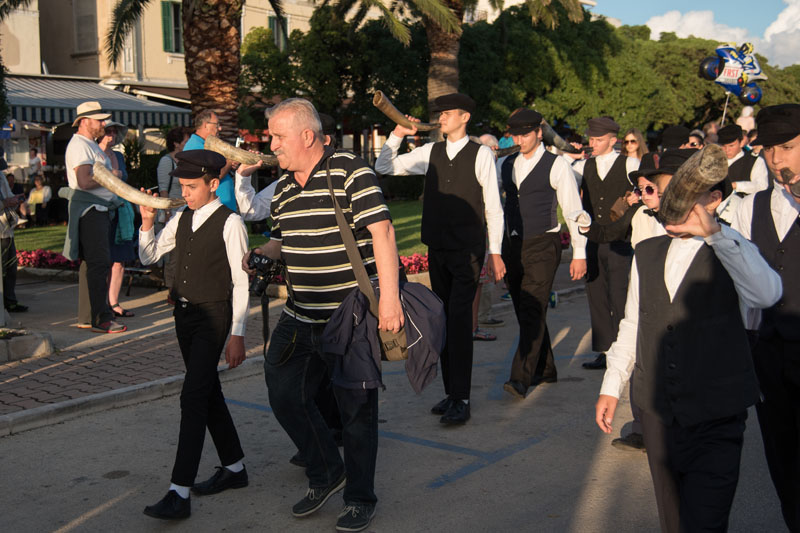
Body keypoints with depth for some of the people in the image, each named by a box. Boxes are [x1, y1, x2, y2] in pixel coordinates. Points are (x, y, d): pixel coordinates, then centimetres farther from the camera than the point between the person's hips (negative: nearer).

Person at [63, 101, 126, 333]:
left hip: (99, 209, 11)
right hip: (89, 210, -11)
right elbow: (85, 181, -22)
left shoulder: (91, 146, 21)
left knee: (92, 264, 13)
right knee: (98, 264, -12)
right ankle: (100, 319, -10)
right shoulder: (79, 145, -11)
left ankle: (86, 316, 19)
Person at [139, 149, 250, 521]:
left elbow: (240, 282, -13)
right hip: (184, 313, 8)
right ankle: (234, 468, 31)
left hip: (213, 316, -8)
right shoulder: (182, 218, 8)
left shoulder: (229, 223, -13)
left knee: (193, 397, -13)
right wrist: (147, 222, -1)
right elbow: (148, 257, 17)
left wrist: (237, 334, -16)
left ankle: (180, 493, -11)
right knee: (209, 393, 16)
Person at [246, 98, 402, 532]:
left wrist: (389, 297, -24)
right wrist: (258, 255, 1)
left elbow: (381, 231, -18)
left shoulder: (350, 172, -12)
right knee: (284, 394, 7)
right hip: (300, 317, 7)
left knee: (355, 408, 3)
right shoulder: (283, 187, 11)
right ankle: (325, 473, 30)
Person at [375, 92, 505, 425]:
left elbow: (493, 207, -4)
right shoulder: (430, 153, 9)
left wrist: (495, 253, -7)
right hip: (437, 250, 6)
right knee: (444, 320, 9)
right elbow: (384, 168, 14)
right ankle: (451, 392, 19)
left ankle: (461, 400, -7)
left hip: (468, 252, -5)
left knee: (459, 321, -11)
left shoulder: (482, 155, -4)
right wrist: (397, 134, 0)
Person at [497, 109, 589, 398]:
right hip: (512, 245, 6)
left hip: (542, 246, -6)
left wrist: (579, 253, -5)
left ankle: (520, 379, -17)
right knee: (525, 312, 12)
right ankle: (545, 370, 26)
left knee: (533, 310, -14)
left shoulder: (556, 166, -4)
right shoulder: (504, 165, 11)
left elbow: (574, 211, -3)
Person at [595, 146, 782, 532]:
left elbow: (767, 293, -29)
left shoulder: (732, 254, -6)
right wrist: (611, 386, 12)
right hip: (658, 414, 5)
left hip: (715, 419, -5)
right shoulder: (647, 254, 11)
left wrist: (715, 233, -39)